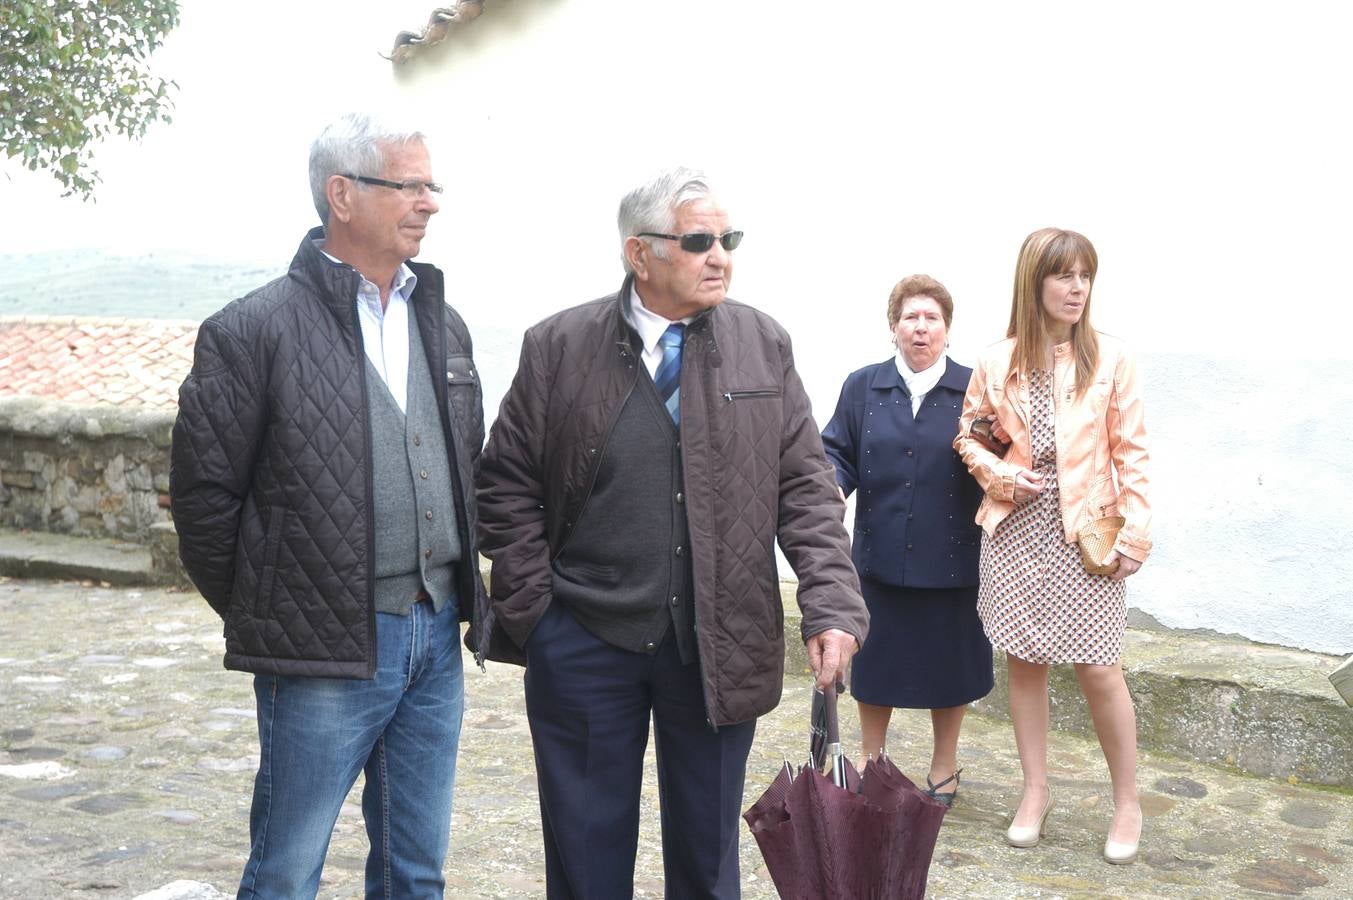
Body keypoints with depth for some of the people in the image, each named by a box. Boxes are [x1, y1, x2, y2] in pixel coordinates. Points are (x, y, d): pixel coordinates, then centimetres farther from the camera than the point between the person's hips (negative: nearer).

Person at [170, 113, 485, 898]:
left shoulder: (443, 325, 11)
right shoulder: (256, 330, -8)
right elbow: (205, 491, -6)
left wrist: (458, 591, 14)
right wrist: (262, 615, 0)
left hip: (437, 640, 6)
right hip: (325, 654, -6)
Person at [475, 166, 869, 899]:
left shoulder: (763, 344, 2)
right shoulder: (558, 347, -2)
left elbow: (805, 487, 1)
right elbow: (508, 487, 3)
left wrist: (832, 605, -9)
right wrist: (531, 608, -4)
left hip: (721, 646, 1)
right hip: (584, 644, -1)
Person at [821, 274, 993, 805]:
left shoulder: (973, 389, -1)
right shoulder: (862, 388, 5)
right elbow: (839, 454, 6)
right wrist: (833, 488, -15)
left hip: (950, 558, -1)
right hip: (880, 556, 2)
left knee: (947, 663, 9)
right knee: (874, 661, 11)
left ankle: (944, 767, 29)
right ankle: (871, 761, 31)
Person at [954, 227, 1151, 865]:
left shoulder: (1109, 359, -3)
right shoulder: (998, 362, 2)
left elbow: (1130, 452, -2)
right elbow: (968, 435, 14)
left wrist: (1134, 532, -7)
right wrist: (999, 474, -4)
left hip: (1084, 531, -2)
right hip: (1015, 528, 2)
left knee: (1097, 668, -2)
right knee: (1024, 660, 9)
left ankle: (1127, 803, 15)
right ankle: (1035, 791, 25)